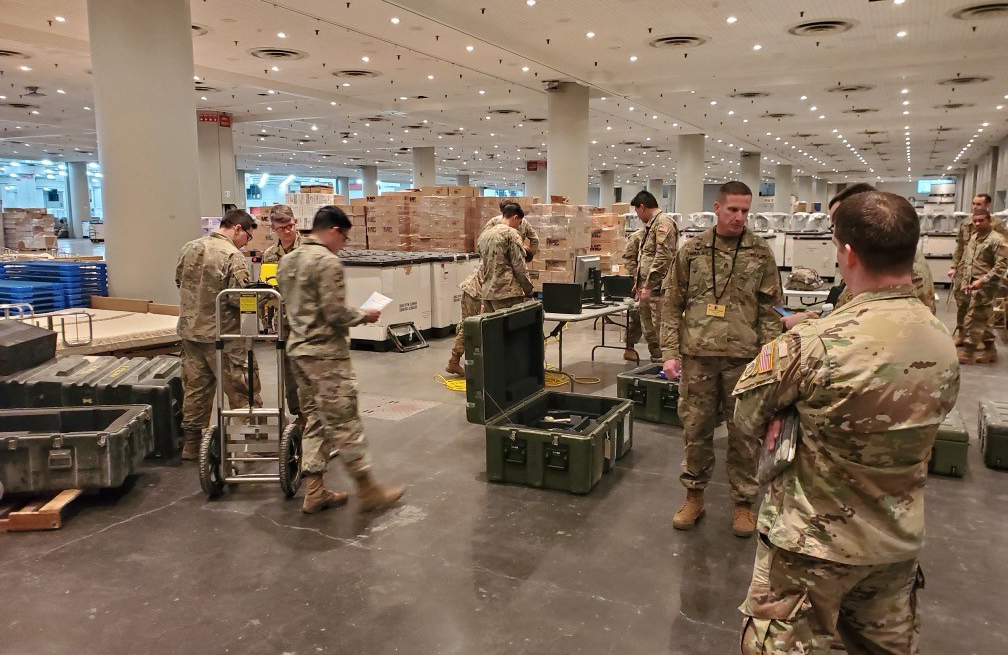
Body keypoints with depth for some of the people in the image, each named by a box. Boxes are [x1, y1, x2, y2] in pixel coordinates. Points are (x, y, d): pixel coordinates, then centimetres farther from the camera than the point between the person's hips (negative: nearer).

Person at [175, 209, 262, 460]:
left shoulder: (189, 248, 6)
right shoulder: (233, 256, -18)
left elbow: (179, 280, 18)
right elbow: (241, 299, -21)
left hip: (190, 330, 7)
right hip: (222, 335, -7)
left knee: (194, 389, 15)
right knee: (242, 390, 5)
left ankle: (191, 445, 23)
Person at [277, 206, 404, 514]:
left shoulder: (287, 260, 11)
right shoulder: (328, 262, -16)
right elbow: (335, 313, -19)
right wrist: (365, 315, -3)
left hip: (298, 350, 9)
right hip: (326, 353, -9)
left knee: (314, 420, 14)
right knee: (345, 423, -2)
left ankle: (315, 493, 18)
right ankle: (367, 491, 8)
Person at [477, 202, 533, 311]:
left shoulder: (483, 235, 16)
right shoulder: (511, 233, -7)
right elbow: (519, 266, -9)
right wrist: (528, 290, -3)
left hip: (487, 292, 8)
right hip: (507, 292, -7)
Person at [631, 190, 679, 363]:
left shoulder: (663, 222, -12)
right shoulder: (650, 224, 20)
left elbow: (663, 258, -20)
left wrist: (648, 285, -20)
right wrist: (638, 282, 24)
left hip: (658, 289, -10)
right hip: (648, 288, 10)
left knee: (661, 329, -7)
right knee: (648, 330, 14)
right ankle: (656, 358, 24)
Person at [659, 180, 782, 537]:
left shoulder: (761, 253, 2)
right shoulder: (691, 250, 2)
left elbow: (770, 310, 3)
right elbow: (672, 304, 4)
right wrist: (670, 353, -2)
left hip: (743, 358, 0)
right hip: (697, 355, 1)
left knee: (744, 433, 8)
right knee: (695, 429, 10)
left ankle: (743, 503, 24)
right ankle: (694, 496, 26)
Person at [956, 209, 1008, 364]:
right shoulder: (973, 237, 11)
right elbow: (965, 261, 16)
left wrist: (982, 281, -21)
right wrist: (964, 282, 8)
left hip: (986, 286, -8)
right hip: (972, 284, 8)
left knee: (973, 319, -6)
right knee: (984, 319, 15)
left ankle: (968, 353, 0)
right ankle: (990, 350, 24)